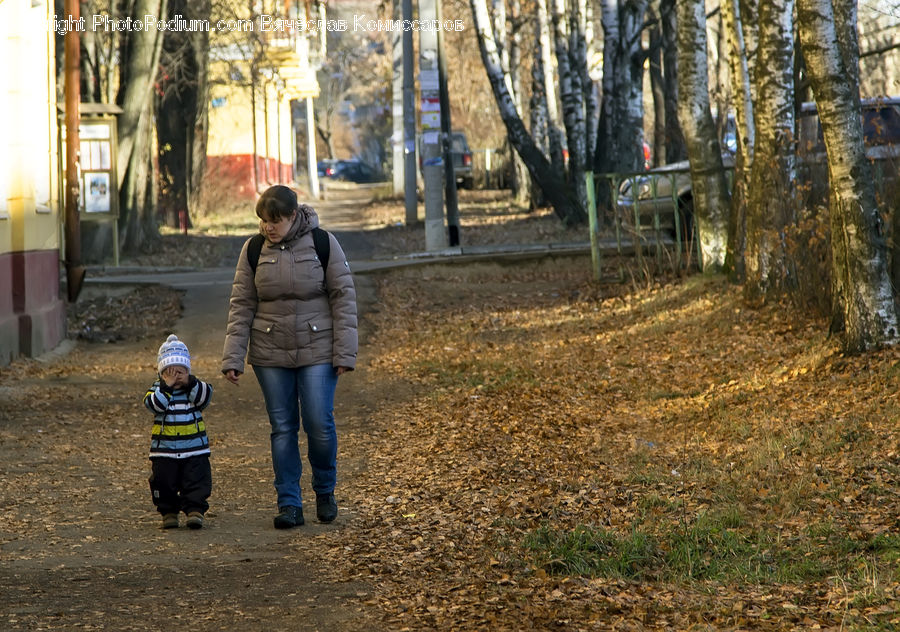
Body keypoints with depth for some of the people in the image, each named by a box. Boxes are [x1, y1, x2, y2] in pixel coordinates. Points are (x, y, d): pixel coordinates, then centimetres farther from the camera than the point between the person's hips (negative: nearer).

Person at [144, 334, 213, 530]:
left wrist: (189, 382, -20)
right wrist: (166, 386, -22)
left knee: (197, 481, -3)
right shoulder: (157, 388, 1)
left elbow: (205, 397, -13)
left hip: (195, 449, 0)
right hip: (164, 450, 0)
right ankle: (168, 511, 16)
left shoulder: (196, 387, 6)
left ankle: (195, 510, 2)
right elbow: (154, 404, -17)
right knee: (164, 482, 3)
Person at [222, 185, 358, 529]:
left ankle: (325, 491, 19)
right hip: (270, 354, 2)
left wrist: (345, 353, -8)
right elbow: (242, 305, 2)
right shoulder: (253, 250, 1)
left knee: (319, 424, -5)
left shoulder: (323, 243, -5)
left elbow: (343, 297, -3)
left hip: (317, 351, -2)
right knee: (282, 428, 3)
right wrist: (233, 358, -5)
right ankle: (289, 504, 9)